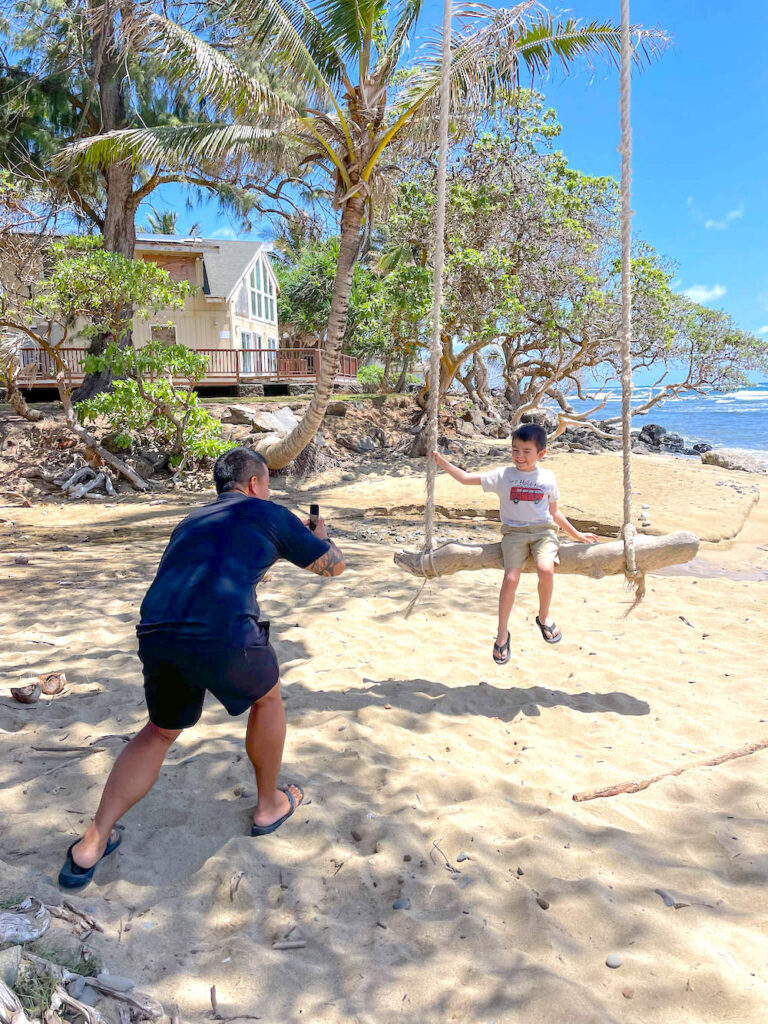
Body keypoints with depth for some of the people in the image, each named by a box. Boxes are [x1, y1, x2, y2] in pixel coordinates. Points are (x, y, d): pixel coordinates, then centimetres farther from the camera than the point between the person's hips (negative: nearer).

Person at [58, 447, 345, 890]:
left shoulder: (192, 521, 30)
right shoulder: (269, 515, 14)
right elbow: (333, 565, 23)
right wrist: (320, 536, 45)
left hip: (157, 635, 5)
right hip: (223, 635, -5)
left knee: (161, 730, 28)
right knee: (267, 698, 26)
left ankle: (92, 846, 23)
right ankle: (270, 805, 40)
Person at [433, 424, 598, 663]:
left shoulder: (547, 477, 8)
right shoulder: (503, 475, 4)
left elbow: (554, 512, 19)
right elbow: (466, 478, 3)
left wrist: (576, 534, 21)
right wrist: (443, 463, -8)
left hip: (543, 531, 1)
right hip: (514, 532, -1)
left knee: (546, 569, -28)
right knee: (511, 578, -20)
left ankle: (544, 617, -1)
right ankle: (502, 633, -1)